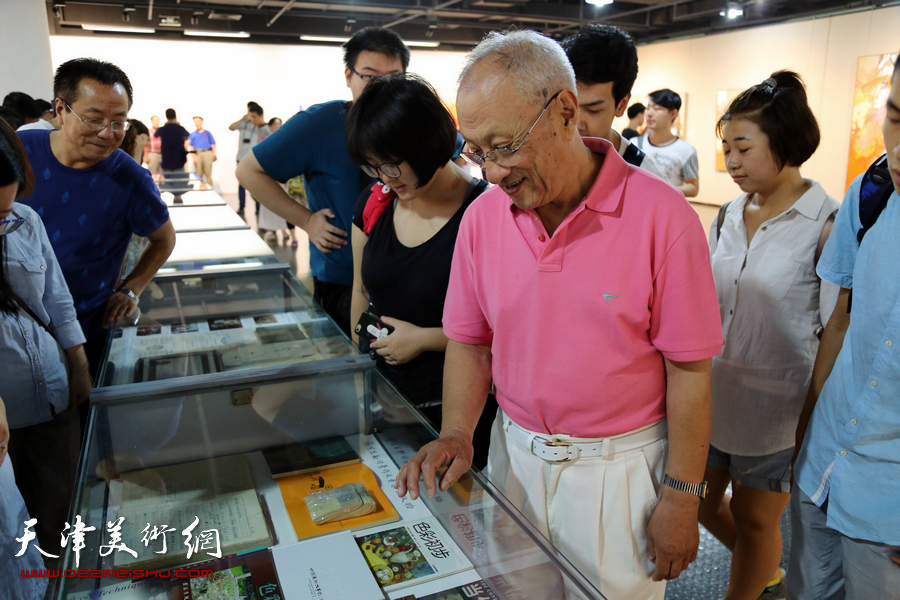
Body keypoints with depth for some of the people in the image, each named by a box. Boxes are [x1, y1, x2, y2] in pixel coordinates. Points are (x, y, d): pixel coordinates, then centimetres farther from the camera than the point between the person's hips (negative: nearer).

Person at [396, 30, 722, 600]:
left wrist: (681, 498, -9)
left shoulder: (661, 215, -18)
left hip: (619, 467, -3)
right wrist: (457, 434, -10)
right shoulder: (482, 217, -5)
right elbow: (470, 341, 4)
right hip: (516, 456, 4)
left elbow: (689, 369, -12)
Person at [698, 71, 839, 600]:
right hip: (712, 392, 6)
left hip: (777, 404, -6)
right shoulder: (731, 215, 4)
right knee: (702, 500, 19)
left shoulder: (827, 224, -14)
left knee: (755, 518, 12)